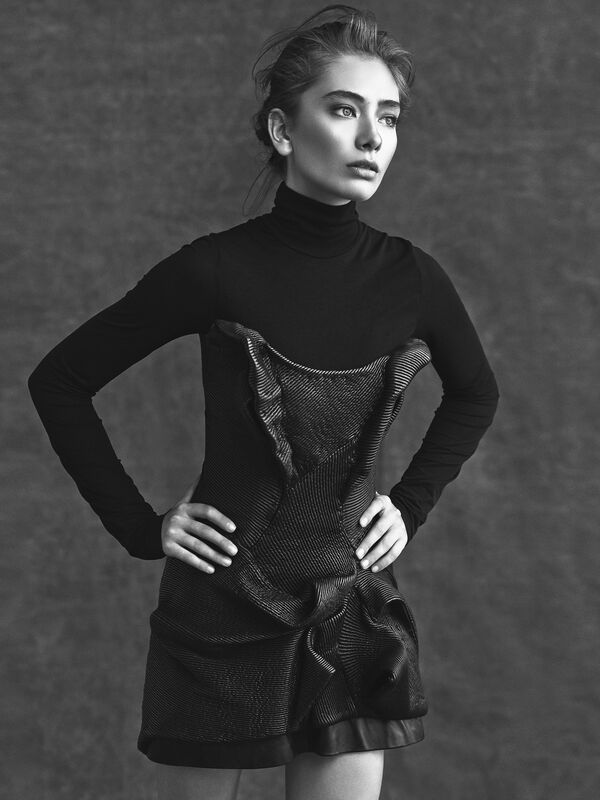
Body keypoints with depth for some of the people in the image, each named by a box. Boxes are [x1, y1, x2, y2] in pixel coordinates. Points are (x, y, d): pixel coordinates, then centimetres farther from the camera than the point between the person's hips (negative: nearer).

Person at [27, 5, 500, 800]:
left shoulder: (409, 279, -3)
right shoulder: (216, 270, -12)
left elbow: (476, 394, 18)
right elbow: (60, 381, -2)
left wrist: (412, 504, 9)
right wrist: (138, 525, -4)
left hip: (352, 611, 3)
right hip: (221, 608, -2)